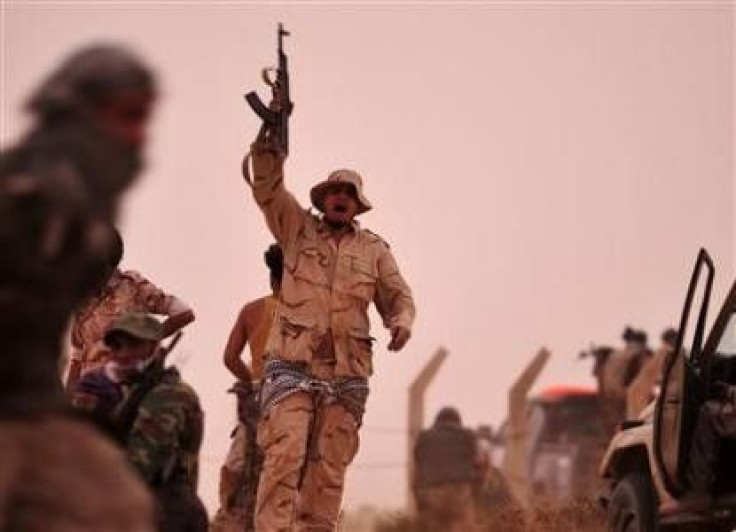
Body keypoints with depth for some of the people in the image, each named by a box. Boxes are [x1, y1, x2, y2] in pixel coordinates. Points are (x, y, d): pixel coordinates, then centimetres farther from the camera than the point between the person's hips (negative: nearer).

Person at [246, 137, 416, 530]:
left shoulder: (374, 250, 15)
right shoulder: (299, 229, 11)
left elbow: (398, 296, 14)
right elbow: (267, 188, 0)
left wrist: (402, 320, -9)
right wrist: (268, 148, -14)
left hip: (346, 374, 2)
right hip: (292, 364, -2)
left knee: (329, 468, -1)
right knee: (284, 454, -16)